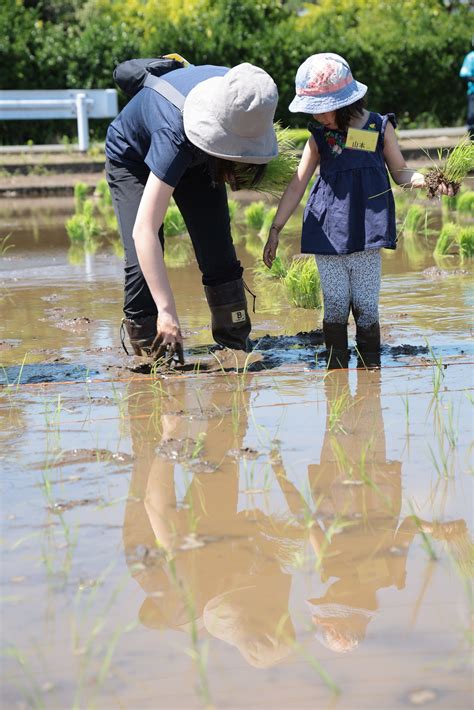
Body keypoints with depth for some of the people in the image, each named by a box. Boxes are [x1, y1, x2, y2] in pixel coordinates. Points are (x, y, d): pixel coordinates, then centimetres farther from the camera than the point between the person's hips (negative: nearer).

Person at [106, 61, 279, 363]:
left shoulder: (241, 96, -32)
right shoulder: (176, 135, -47)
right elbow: (144, 229, -50)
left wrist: (226, 165, -15)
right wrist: (167, 312, -54)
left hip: (197, 158, 5)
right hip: (133, 158, -5)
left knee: (219, 256, -5)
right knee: (143, 264, -19)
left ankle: (238, 349, 3)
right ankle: (149, 358, -7)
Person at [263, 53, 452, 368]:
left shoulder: (380, 127, 2)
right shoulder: (319, 137, 5)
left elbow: (400, 172, 11)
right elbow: (298, 185, 7)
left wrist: (426, 180, -10)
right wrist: (275, 229, 6)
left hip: (367, 230, -1)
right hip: (328, 232, 1)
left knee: (366, 305, -1)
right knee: (335, 304, -1)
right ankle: (337, 371, 7)